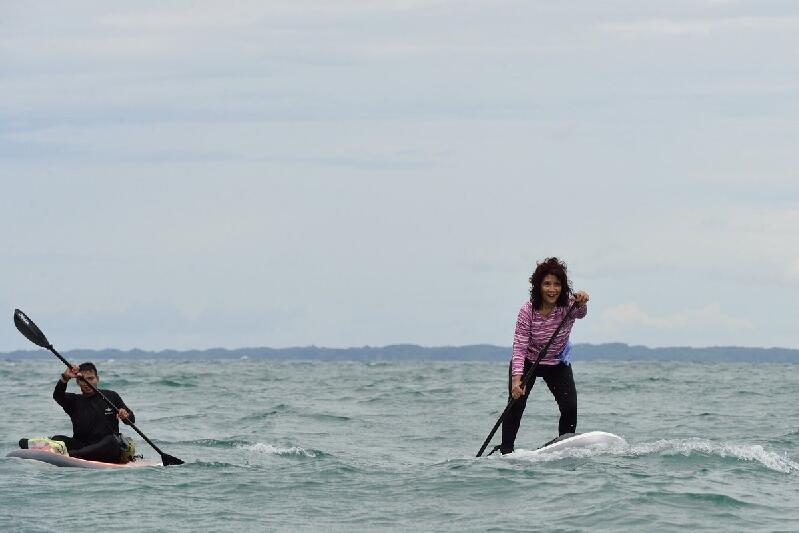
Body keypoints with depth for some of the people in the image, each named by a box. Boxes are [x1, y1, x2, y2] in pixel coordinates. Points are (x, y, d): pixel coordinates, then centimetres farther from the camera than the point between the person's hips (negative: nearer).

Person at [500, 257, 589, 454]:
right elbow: (519, 347, -27)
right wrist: (516, 379, -38)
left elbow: (580, 313, -41)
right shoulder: (528, 310, -24)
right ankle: (506, 450, -8)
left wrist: (581, 303, -66)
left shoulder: (568, 307, -19)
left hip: (558, 364, 2)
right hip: (527, 362, -2)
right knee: (516, 404, -15)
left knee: (570, 407, -12)